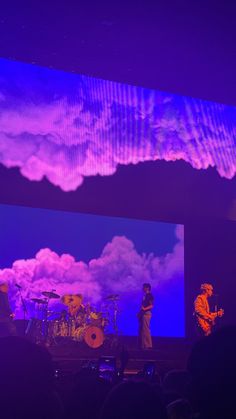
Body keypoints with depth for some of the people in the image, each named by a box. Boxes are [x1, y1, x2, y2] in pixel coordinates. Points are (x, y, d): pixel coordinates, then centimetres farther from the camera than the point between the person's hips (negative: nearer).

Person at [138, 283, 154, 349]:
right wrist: (140, 313, 16)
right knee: (141, 330, 9)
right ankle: (142, 344, 12)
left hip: (146, 314, -10)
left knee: (145, 329, -12)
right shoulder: (145, 295, 19)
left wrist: (144, 309, -30)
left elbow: (151, 306, -16)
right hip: (142, 314, 10)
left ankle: (148, 345, -11)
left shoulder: (150, 295, -8)